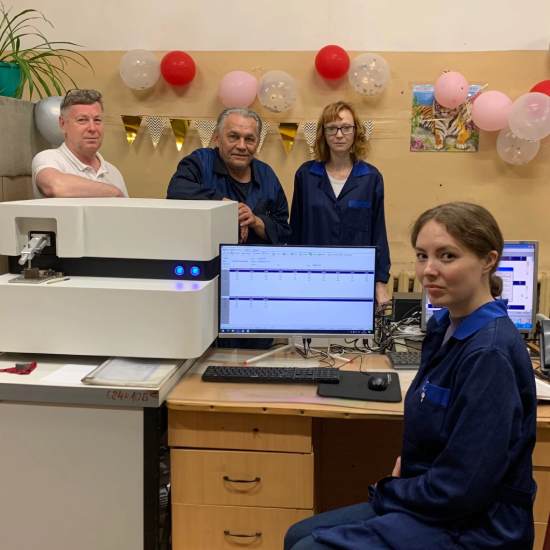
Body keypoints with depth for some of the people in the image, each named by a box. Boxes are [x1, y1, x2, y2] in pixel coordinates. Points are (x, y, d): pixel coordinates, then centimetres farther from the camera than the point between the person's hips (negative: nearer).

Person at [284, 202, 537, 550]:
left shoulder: (489, 352, -25)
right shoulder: (446, 325, 3)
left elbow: (463, 488, -25)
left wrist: (385, 492, -10)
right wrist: (407, 461, 0)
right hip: (435, 502, 9)